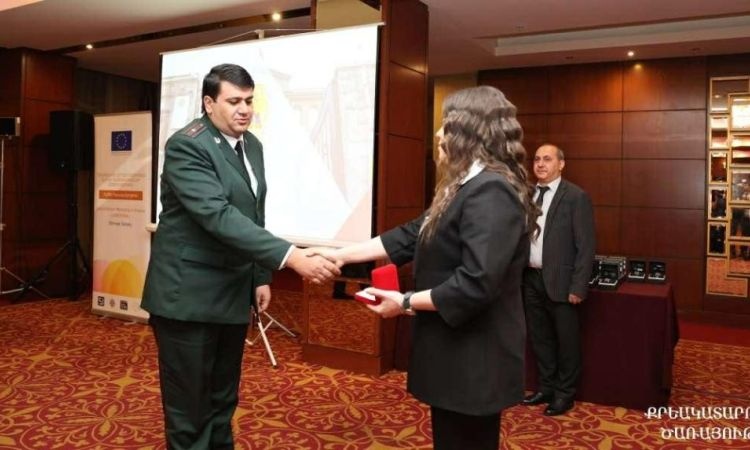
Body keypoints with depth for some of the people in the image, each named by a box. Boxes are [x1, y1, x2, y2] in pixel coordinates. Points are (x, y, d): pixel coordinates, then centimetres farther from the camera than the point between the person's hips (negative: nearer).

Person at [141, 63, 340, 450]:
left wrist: (260, 276, 13)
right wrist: (290, 257, -36)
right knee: (190, 405, 5)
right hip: (188, 294, -7)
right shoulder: (186, 146, -17)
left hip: (232, 293, 7)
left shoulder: (251, 144, 8)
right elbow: (219, 216, -30)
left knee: (223, 400, 18)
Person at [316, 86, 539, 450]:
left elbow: (476, 284, -29)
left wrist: (406, 302, -18)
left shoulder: (492, 192, -23)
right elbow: (411, 236, 11)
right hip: (455, 353, 10)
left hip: (474, 360, -10)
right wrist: (341, 255, 7)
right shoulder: (467, 187, 11)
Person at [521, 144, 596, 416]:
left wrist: (578, 287, -15)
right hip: (531, 279, 6)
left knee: (566, 340, 9)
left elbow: (586, 245, -11)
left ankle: (565, 393, 25)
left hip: (560, 281, -6)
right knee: (539, 338, 16)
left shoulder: (575, 196, -9)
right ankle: (546, 388, 33)